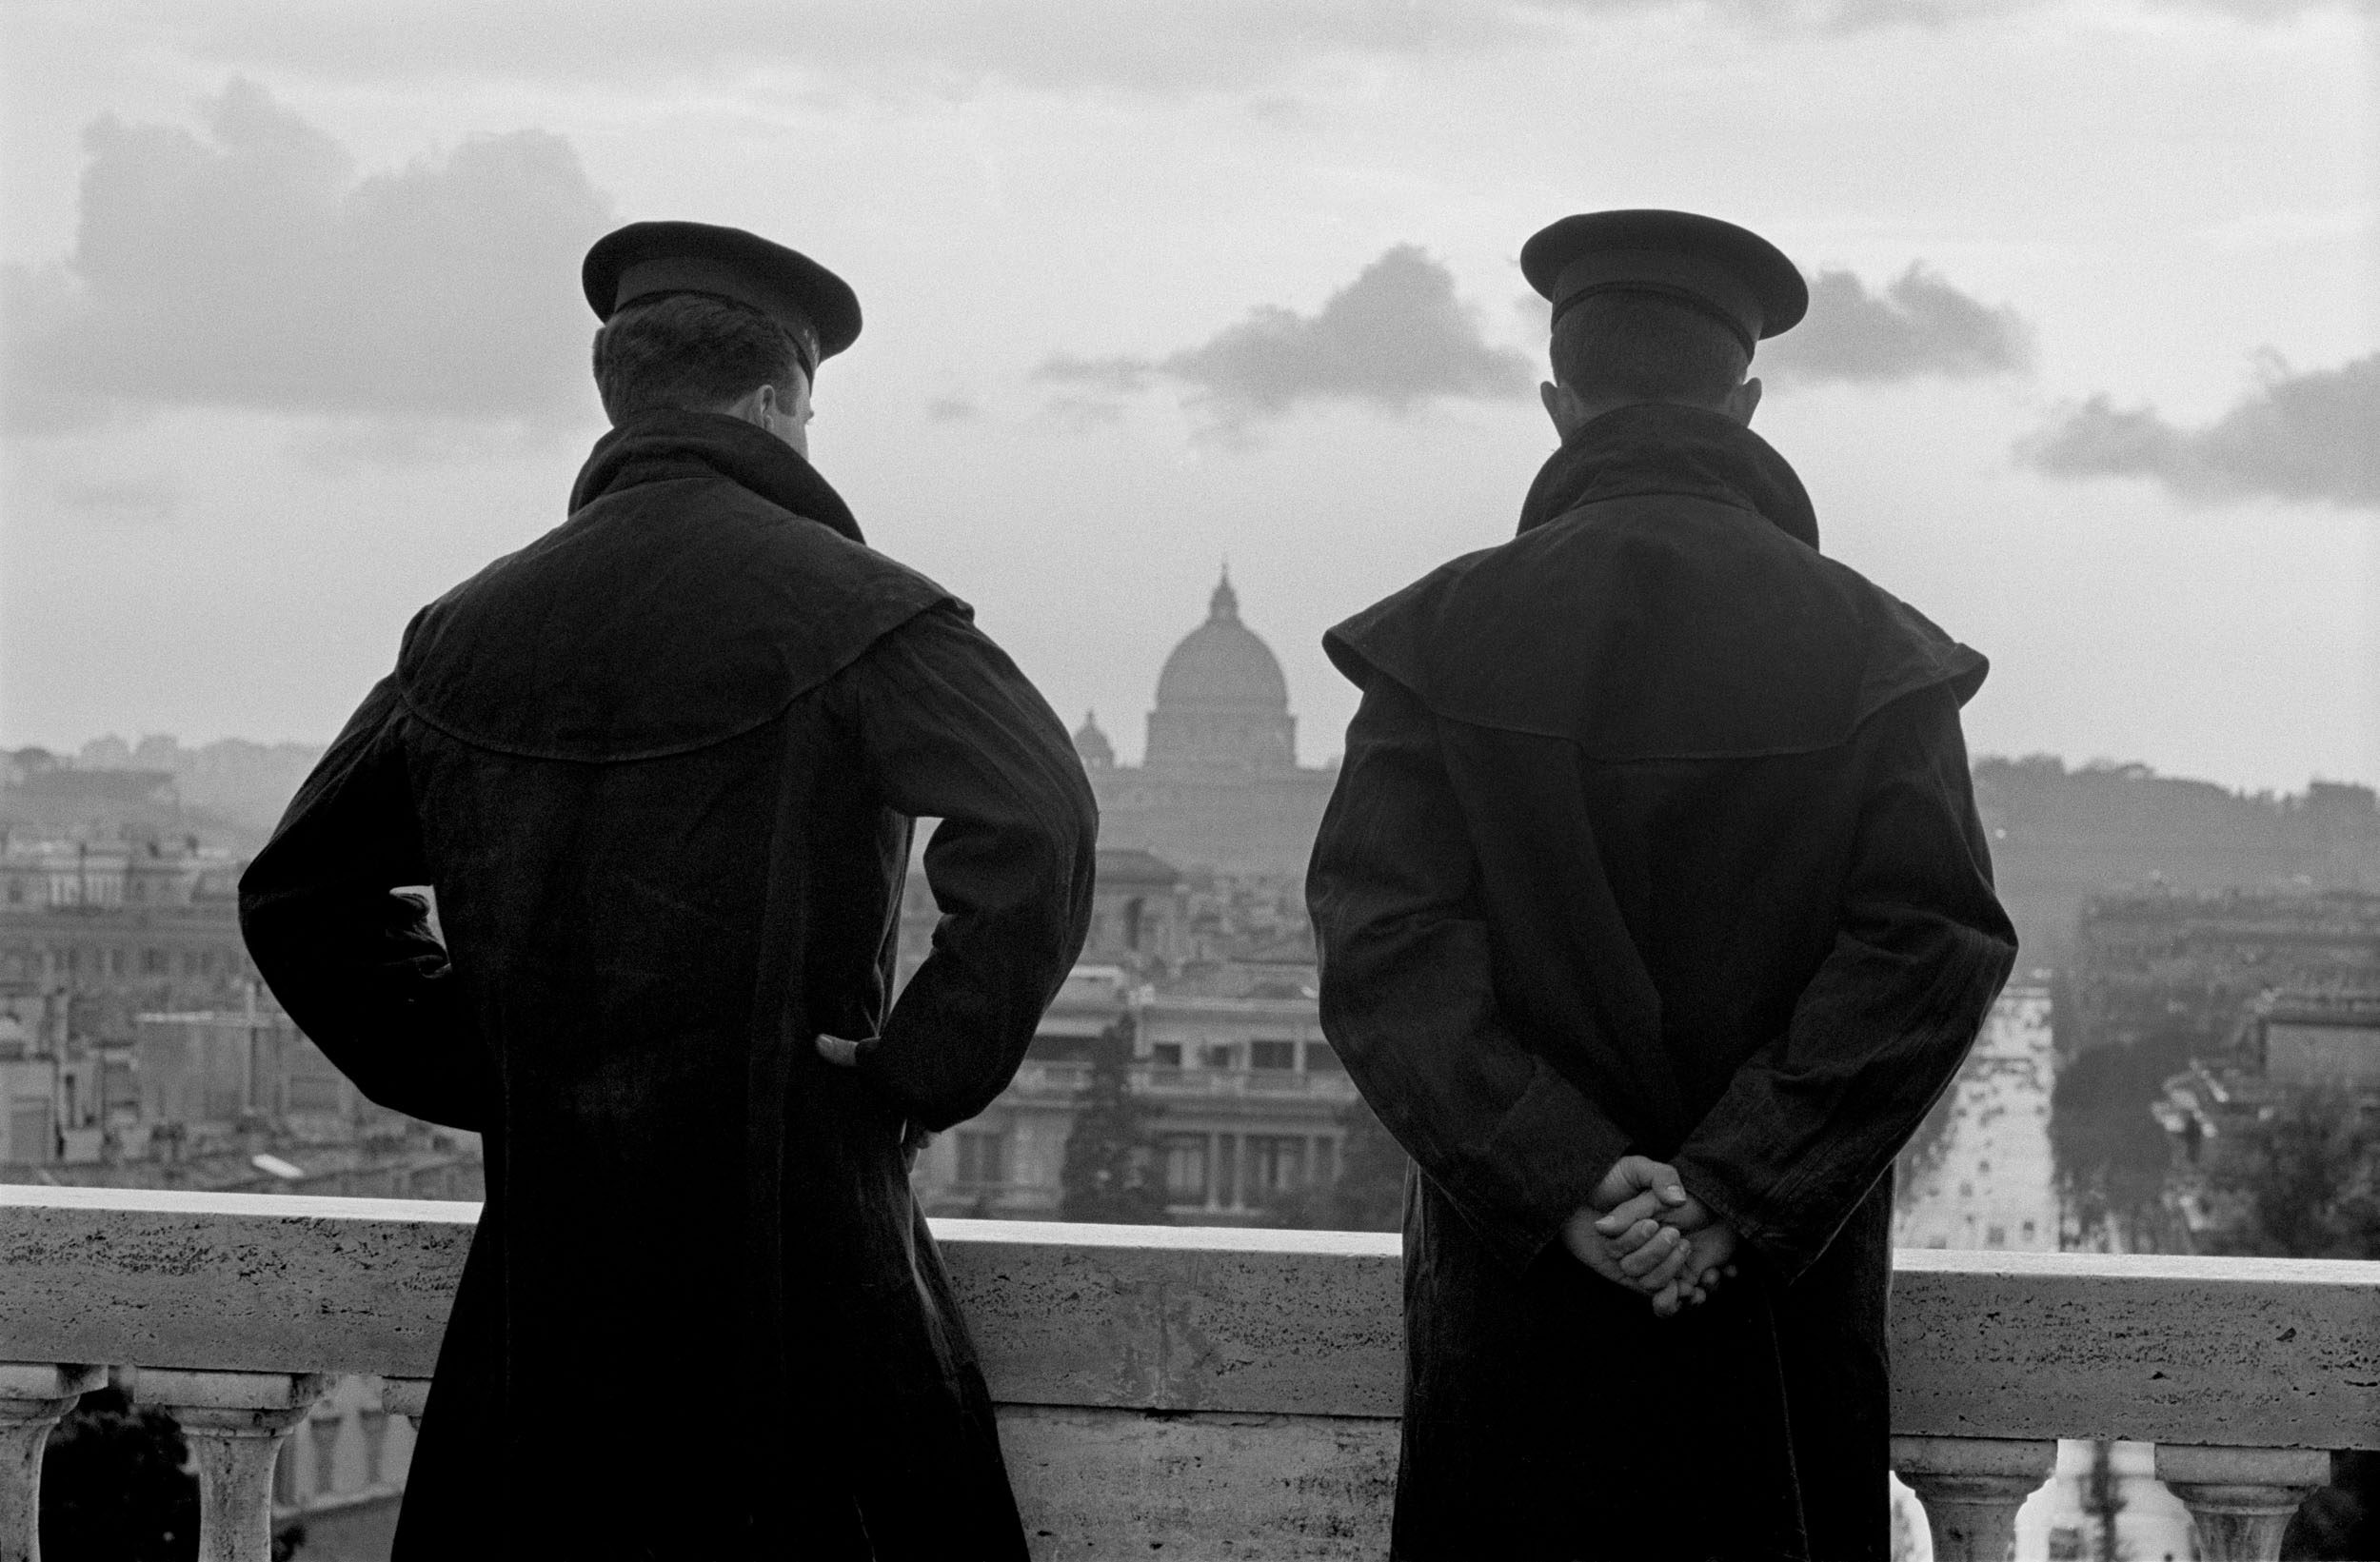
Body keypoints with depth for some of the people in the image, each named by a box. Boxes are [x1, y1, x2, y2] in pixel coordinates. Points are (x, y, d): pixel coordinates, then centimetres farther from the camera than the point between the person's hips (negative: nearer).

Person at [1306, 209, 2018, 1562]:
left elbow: (1388, 945, -10)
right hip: (1789, 1304, 0)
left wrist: (1563, 1179, -14)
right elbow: (1933, 950, -10)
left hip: (1510, 1275, 0)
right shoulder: (1871, 649, -2)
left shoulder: (1444, 635, -2)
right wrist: (1738, 1194, -13)